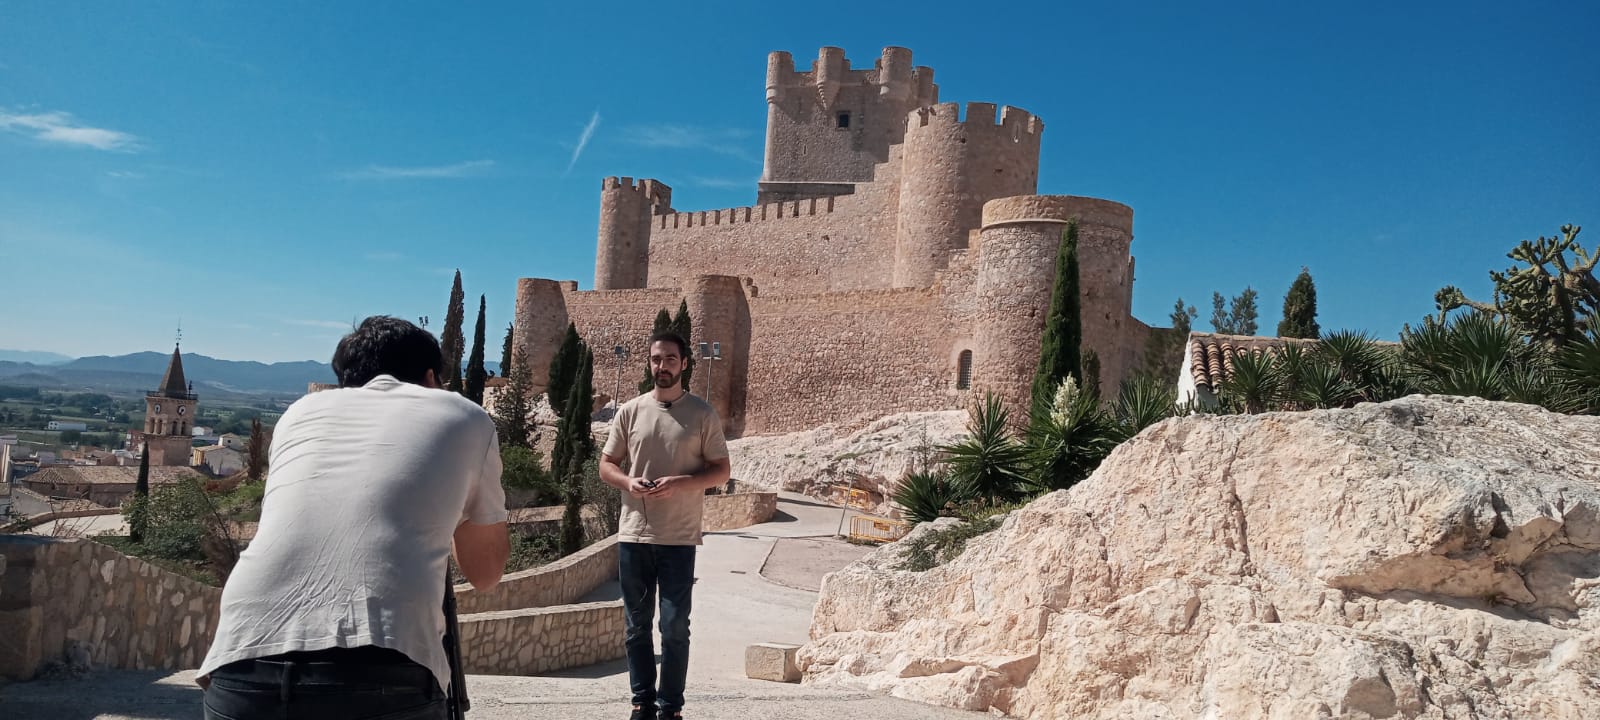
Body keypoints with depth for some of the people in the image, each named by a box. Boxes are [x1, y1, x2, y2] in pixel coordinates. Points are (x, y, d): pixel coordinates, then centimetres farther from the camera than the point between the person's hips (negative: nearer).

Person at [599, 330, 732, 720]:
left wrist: (680, 483, -16)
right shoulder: (630, 411, 5)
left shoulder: (703, 414, -1)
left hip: (679, 538, -2)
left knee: (675, 627, 2)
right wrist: (627, 482, -12)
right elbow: (606, 465, 10)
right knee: (637, 625, 11)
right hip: (633, 535, 2)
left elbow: (721, 470, 0)